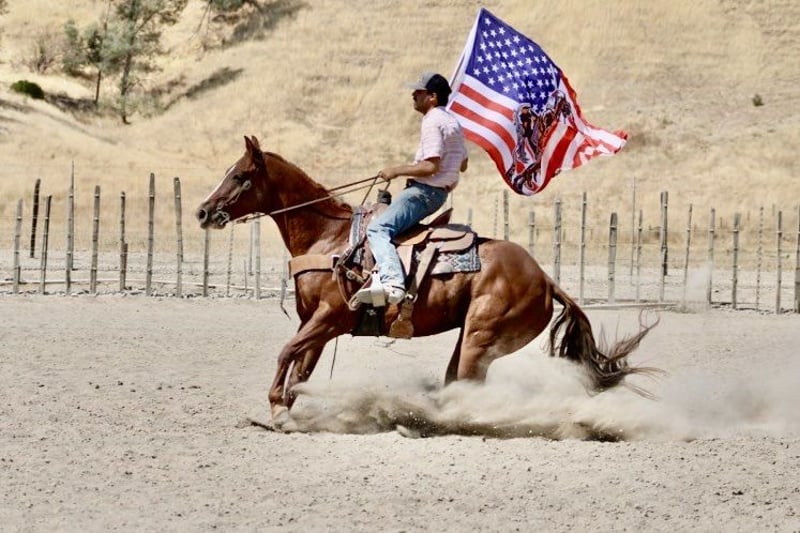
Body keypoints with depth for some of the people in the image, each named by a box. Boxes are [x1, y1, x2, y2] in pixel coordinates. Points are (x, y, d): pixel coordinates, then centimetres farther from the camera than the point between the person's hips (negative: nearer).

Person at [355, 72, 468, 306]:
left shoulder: (432, 121, -14)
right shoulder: (453, 121, 17)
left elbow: (431, 166, -24)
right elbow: (462, 164, 27)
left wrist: (397, 171, -14)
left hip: (424, 190, -11)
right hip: (440, 191, 11)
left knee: (378, 229, -25)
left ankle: (392, 282, -46)